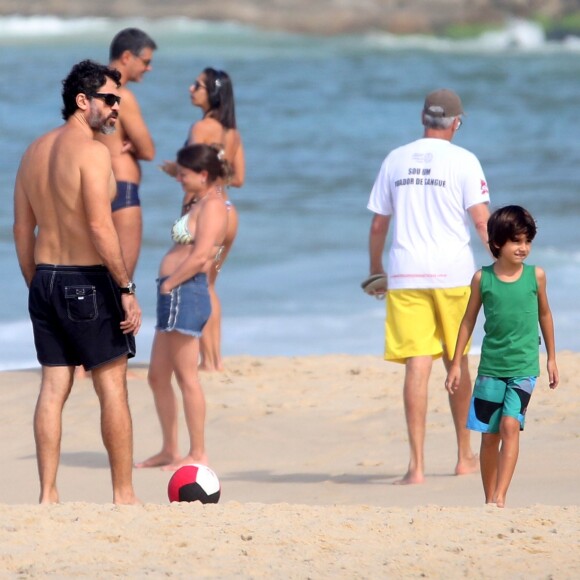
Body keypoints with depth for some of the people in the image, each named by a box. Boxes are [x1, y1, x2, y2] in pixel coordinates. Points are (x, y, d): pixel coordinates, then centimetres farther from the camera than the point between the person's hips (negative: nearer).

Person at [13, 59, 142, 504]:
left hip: (46, 281, 7)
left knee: (54, 388, 8)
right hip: (89, 282, -7)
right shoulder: (92, 150, -13)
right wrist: (127, 290, -17)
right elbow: (100, 227, -20)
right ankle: (124, 494, 4)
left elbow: (22, 229, 13)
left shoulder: (35, 151, 11)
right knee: (113, 388, 1)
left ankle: (48, 494, 5)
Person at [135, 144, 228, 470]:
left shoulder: (212, 205, -11)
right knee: (158, 376, 14)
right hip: (174, 296, 11)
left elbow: (200, 256, -20)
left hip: (186, 293, -11)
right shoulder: (199, 202, 19)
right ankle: (170, 450, 20)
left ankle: (198, 455, -4)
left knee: (186, 376, -8)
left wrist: (168, 284, -14)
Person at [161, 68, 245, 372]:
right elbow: (238, 178, 12)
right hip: (228, 212, 8)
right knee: (207, 286, 21)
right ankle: (216, 357, 21)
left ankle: (208, 360, 3)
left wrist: (174, 169, -2)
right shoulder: (233, 132, 9)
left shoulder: (201, 128, -14)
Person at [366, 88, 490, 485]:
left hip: (406, 274, 1)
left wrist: (375, 269, 25)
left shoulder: (396, 160, 9)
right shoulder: (464, 161, -1)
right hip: (453, 273, -1)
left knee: (417, 366, -4)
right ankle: (465, 456, 28)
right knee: (457, 363, 14)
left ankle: (417, 465, -14)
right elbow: (481, 220, -10)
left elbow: (378, 224, 13)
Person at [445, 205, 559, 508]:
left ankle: (500, 497, -19)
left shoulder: (536, 276, -2)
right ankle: (489, 499, 18)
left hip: (524, 366, -1)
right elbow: (469, 320, 7)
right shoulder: (482, 278, -3)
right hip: (491, 366, 1)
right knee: (490, 434, 7)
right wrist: (456, 364, 7)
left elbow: (544, 314, 12)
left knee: (510, 425, -16)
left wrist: (551, 358, 17)